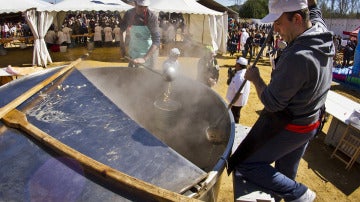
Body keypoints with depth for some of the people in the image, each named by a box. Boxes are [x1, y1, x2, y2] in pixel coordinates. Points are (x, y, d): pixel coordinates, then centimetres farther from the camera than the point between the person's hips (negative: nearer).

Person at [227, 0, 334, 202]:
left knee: (244, 164, -1)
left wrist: (255, 78, -10)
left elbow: (272, 103, -23)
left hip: (287, 128, -9)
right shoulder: (322, 30, -4)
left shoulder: (297, 57, -32)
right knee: (286, 173, 26)